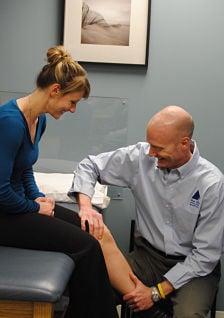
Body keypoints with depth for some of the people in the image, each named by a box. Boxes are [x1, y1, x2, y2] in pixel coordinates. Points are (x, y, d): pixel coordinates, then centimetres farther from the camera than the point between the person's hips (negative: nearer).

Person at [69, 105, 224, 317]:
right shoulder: (141, 157, -9)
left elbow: (206, 254, -14)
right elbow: (90, 165, 3)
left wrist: (157, 291, -18)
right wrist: (85, 205, -17)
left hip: (194, 267, -2)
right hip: (148, 256, 3)